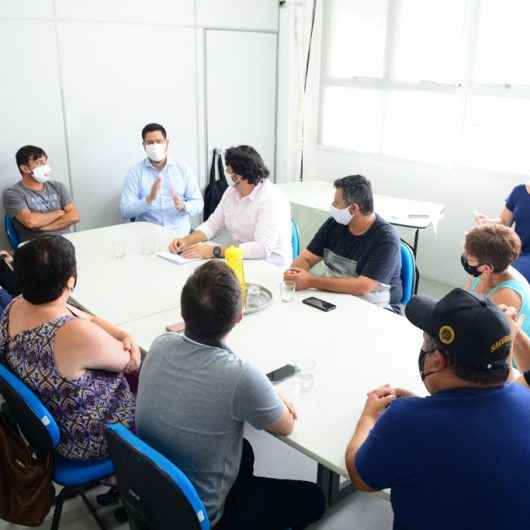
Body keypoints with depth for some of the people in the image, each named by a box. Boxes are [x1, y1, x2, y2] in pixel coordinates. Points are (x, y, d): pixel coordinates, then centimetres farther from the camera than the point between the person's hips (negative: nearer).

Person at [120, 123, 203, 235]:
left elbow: (198, 203, 5)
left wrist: (183, 206, -17)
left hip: (179, 233, 1)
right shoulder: (135, 172, 3)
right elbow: (125, 211, -4)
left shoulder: (183, 169, 6)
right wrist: (149, 199, -20)